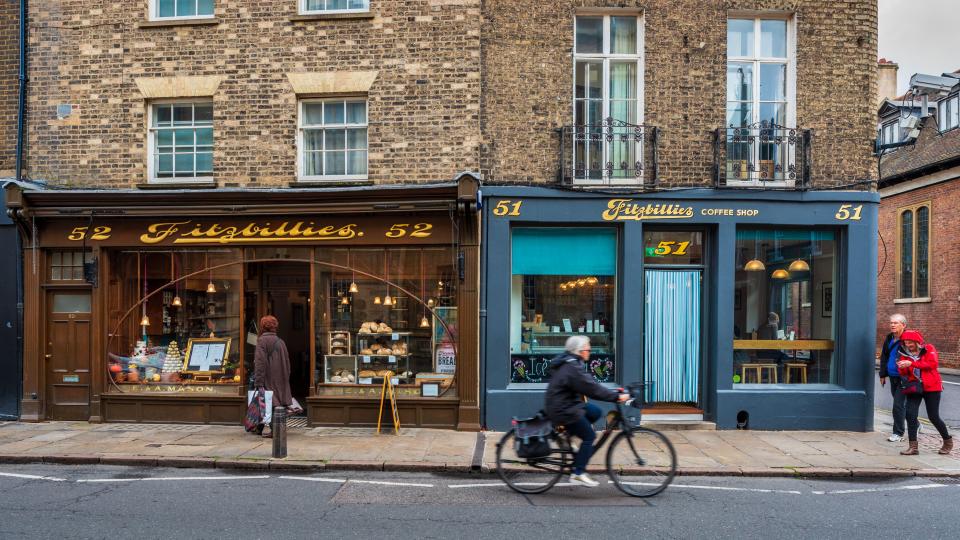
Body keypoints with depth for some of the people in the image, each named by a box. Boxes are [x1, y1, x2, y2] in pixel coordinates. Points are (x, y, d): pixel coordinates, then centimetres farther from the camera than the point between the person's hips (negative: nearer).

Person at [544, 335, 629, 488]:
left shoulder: (569, 363, 11)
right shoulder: (572, 368, -22)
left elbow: (589, 384, 17)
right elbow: (591, 388, -26)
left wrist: (614, 393, 14)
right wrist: (617, 397, -22)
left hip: (565, 405, 10)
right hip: (564, 411, -10)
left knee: (596, 412, 11)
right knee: (589, 436, -3)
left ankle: (568, 433, 13)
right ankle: (578, 474, 2)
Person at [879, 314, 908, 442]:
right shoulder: (889, 338, 9)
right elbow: (883, 357, 15)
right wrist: (883, 374, 13)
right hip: (893, 377, 7)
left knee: (899, 404, -6)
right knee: (900, 404, 16)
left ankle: (898, 433, 4)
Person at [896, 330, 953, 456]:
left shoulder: (928, 349, -2)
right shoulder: (905, 353, 7)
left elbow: (933, 363, -19)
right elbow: (904, 374, 4)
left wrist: (912, 363, -26)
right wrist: (902, 368, -20)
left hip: (931, 387, -3)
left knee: (933, 417, 2)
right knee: (910, 415, -10)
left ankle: (948, 441, 29)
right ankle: (913, 447, -6)